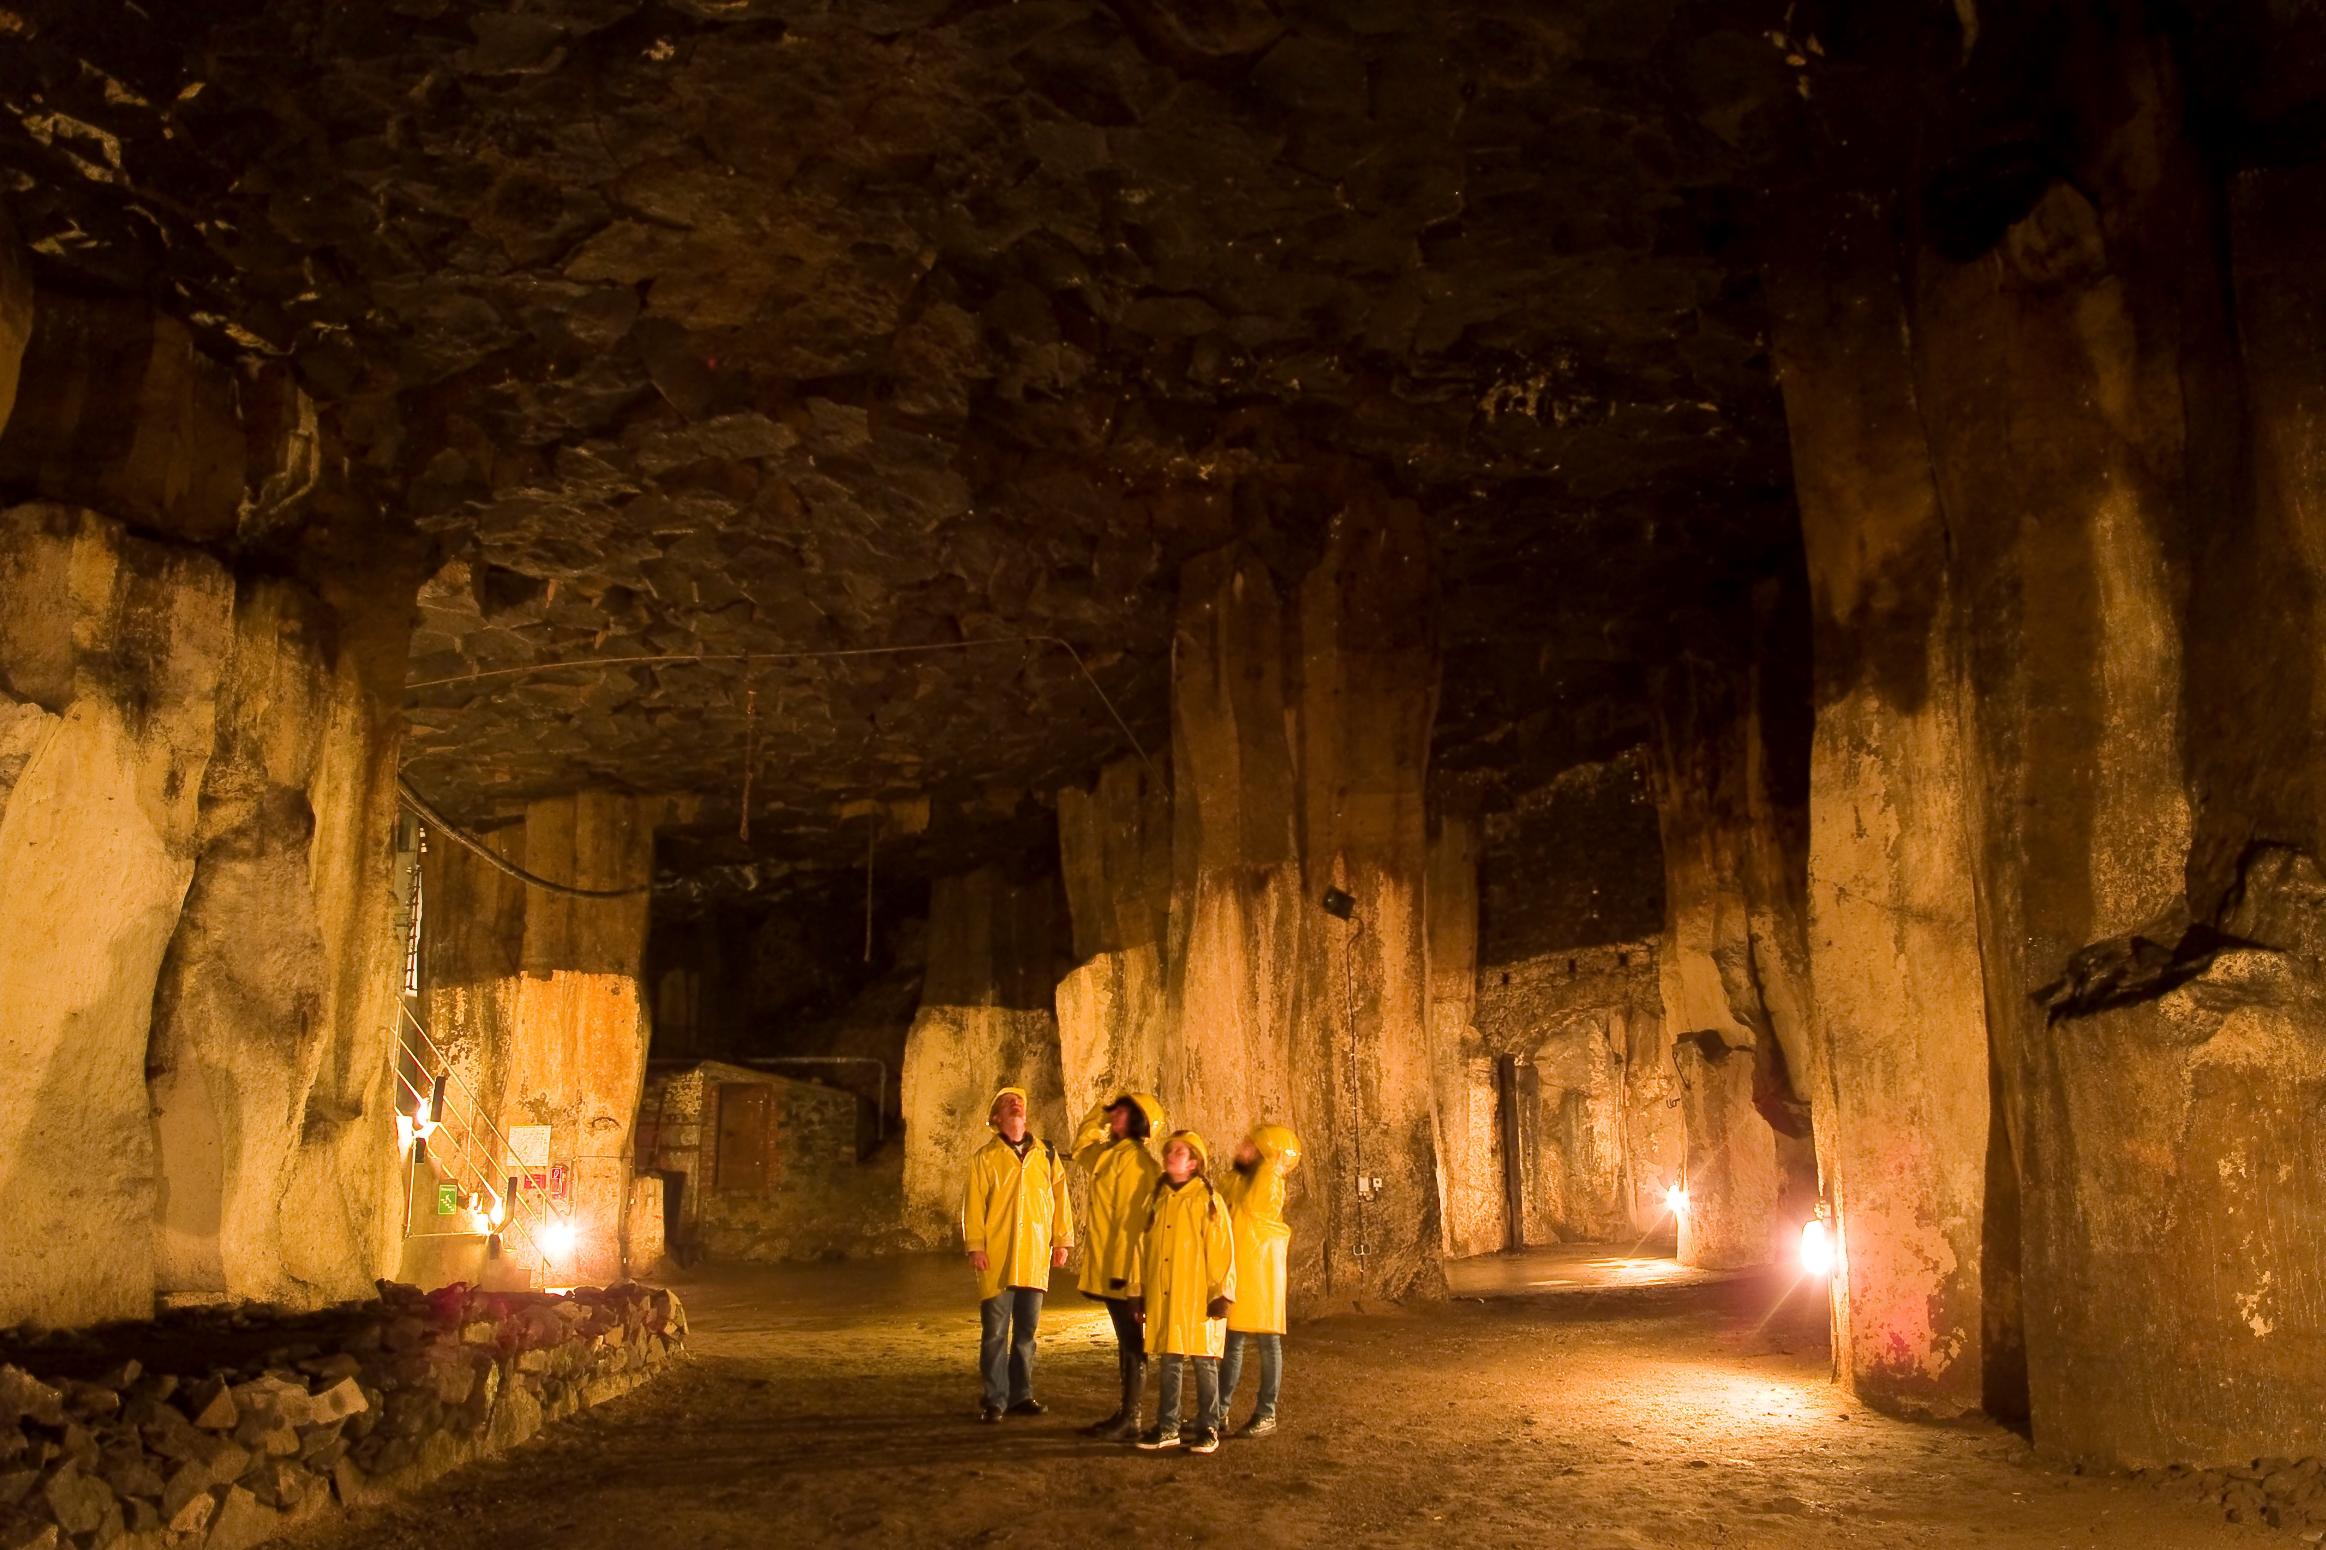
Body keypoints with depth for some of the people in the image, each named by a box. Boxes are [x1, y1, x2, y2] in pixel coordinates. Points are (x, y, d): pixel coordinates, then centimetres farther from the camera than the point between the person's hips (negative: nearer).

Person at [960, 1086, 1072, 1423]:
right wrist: (975, 1246, -9)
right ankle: (994, 1399, 7)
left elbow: (1060, 1196, 9)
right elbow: (973, 1204, -2)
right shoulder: (985, 1157, 3)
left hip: (1035, 1256, 3)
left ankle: (1020, 1394, 19)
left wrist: (1062, 1240, 5)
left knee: (1026, 1330, 9)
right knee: (995, 1330, -1)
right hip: (997, 1257, -3)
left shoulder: (1046, 1154, 9)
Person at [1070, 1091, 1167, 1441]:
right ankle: (1125, 1414, 23)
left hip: (1125, 1269, -9)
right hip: (1109, 1267, 9)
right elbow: (1081, 1146, 33)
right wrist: (1100, 1113, 19)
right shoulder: (1111, 1153, 12)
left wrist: (1121, 1269, -22)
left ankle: (1130, 1421, 4)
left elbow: (1131, 1219, -20)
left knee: (1132, 1343, -1)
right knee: (1127, 1342, 15)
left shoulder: (1135, 1159, -16)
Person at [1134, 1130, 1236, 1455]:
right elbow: (1146, 1248, 15)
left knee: (1204, 1361, 2)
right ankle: (1167, 1428, 18)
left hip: (1198, 1296, -5)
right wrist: (1140, 1291, 13)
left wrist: (1221, 1294, -12)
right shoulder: (1157, 1199, 11)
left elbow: (1222, 1249, -8)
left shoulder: (1208, 1199, -5)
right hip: (1163, 1296, 5)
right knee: (1169, 1361, 10)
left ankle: (1206, 1428, 11)